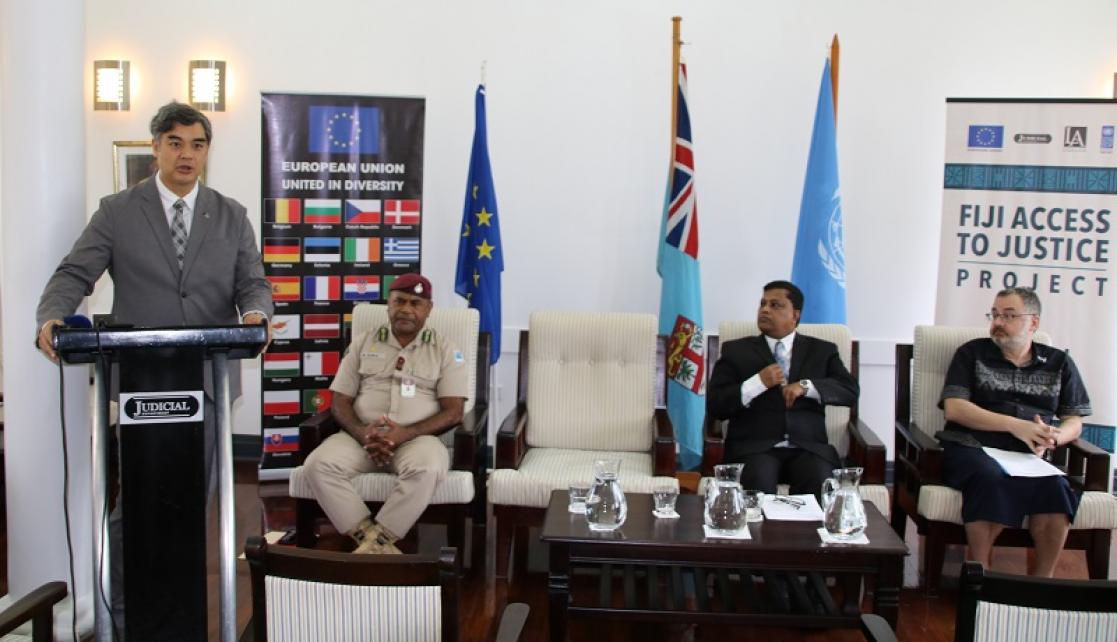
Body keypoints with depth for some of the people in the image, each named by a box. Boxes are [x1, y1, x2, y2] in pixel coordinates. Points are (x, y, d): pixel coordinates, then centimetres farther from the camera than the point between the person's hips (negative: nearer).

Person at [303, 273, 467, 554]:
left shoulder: (445, 350, 7)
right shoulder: (362, 343, 14)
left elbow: (453, 412, -1)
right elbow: (340, 402, 10)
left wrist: (406, 433, -17)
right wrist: (362, 433, -12)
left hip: (418, 437, -2)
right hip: (361, 436, 2)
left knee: (426, 469, -37)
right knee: (319, 465, -27)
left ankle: (374, 543, -26)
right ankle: (373, 541, -26)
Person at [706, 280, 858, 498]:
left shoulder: (822, 350, 18)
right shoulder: (736, 350, 14)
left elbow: (850, 390, 6)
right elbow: (715, 405, 4)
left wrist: (805, 386, -9)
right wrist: (759, 382, -9)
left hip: (807, 448, 1)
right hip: (754, 447, -1)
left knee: (820, 482, -30)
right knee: (759, 481, -33)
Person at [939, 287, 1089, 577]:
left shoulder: (1059, 363, 19)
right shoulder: (972, 353, 13)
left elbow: (1074, 422, 15)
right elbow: (954, 409, 0)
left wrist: (1051, 438, -10)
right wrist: (1015, 426, -11)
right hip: (971, 449, -2)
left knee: (1054, 487, -32)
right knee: (991, 479, -36)